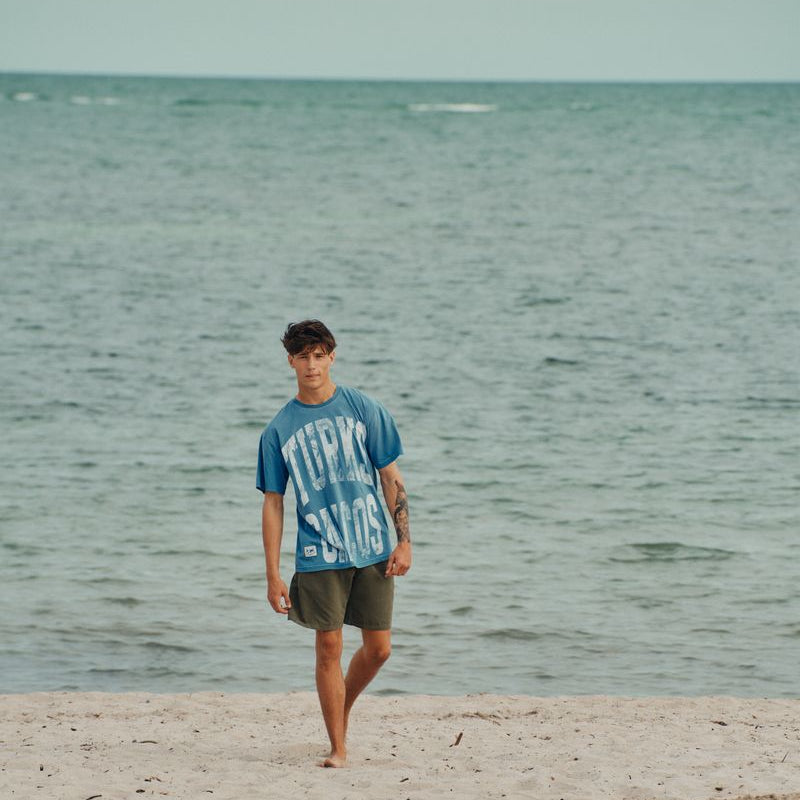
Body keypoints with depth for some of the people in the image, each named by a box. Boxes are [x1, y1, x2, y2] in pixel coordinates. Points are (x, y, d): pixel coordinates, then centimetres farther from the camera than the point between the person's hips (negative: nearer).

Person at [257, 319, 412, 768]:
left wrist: (404, 540, -4)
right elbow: (273, 504, 5)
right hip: (319, 557, -1)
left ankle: (342, 710, 30)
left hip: (373, 550, 1)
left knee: (379, 648, 4)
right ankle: (339, 748, 5)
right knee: (330, 648, -3)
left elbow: (392, 478, 5)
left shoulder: (365, 410, 2)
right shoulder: (279, 430, 2)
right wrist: (273, 575, 0)